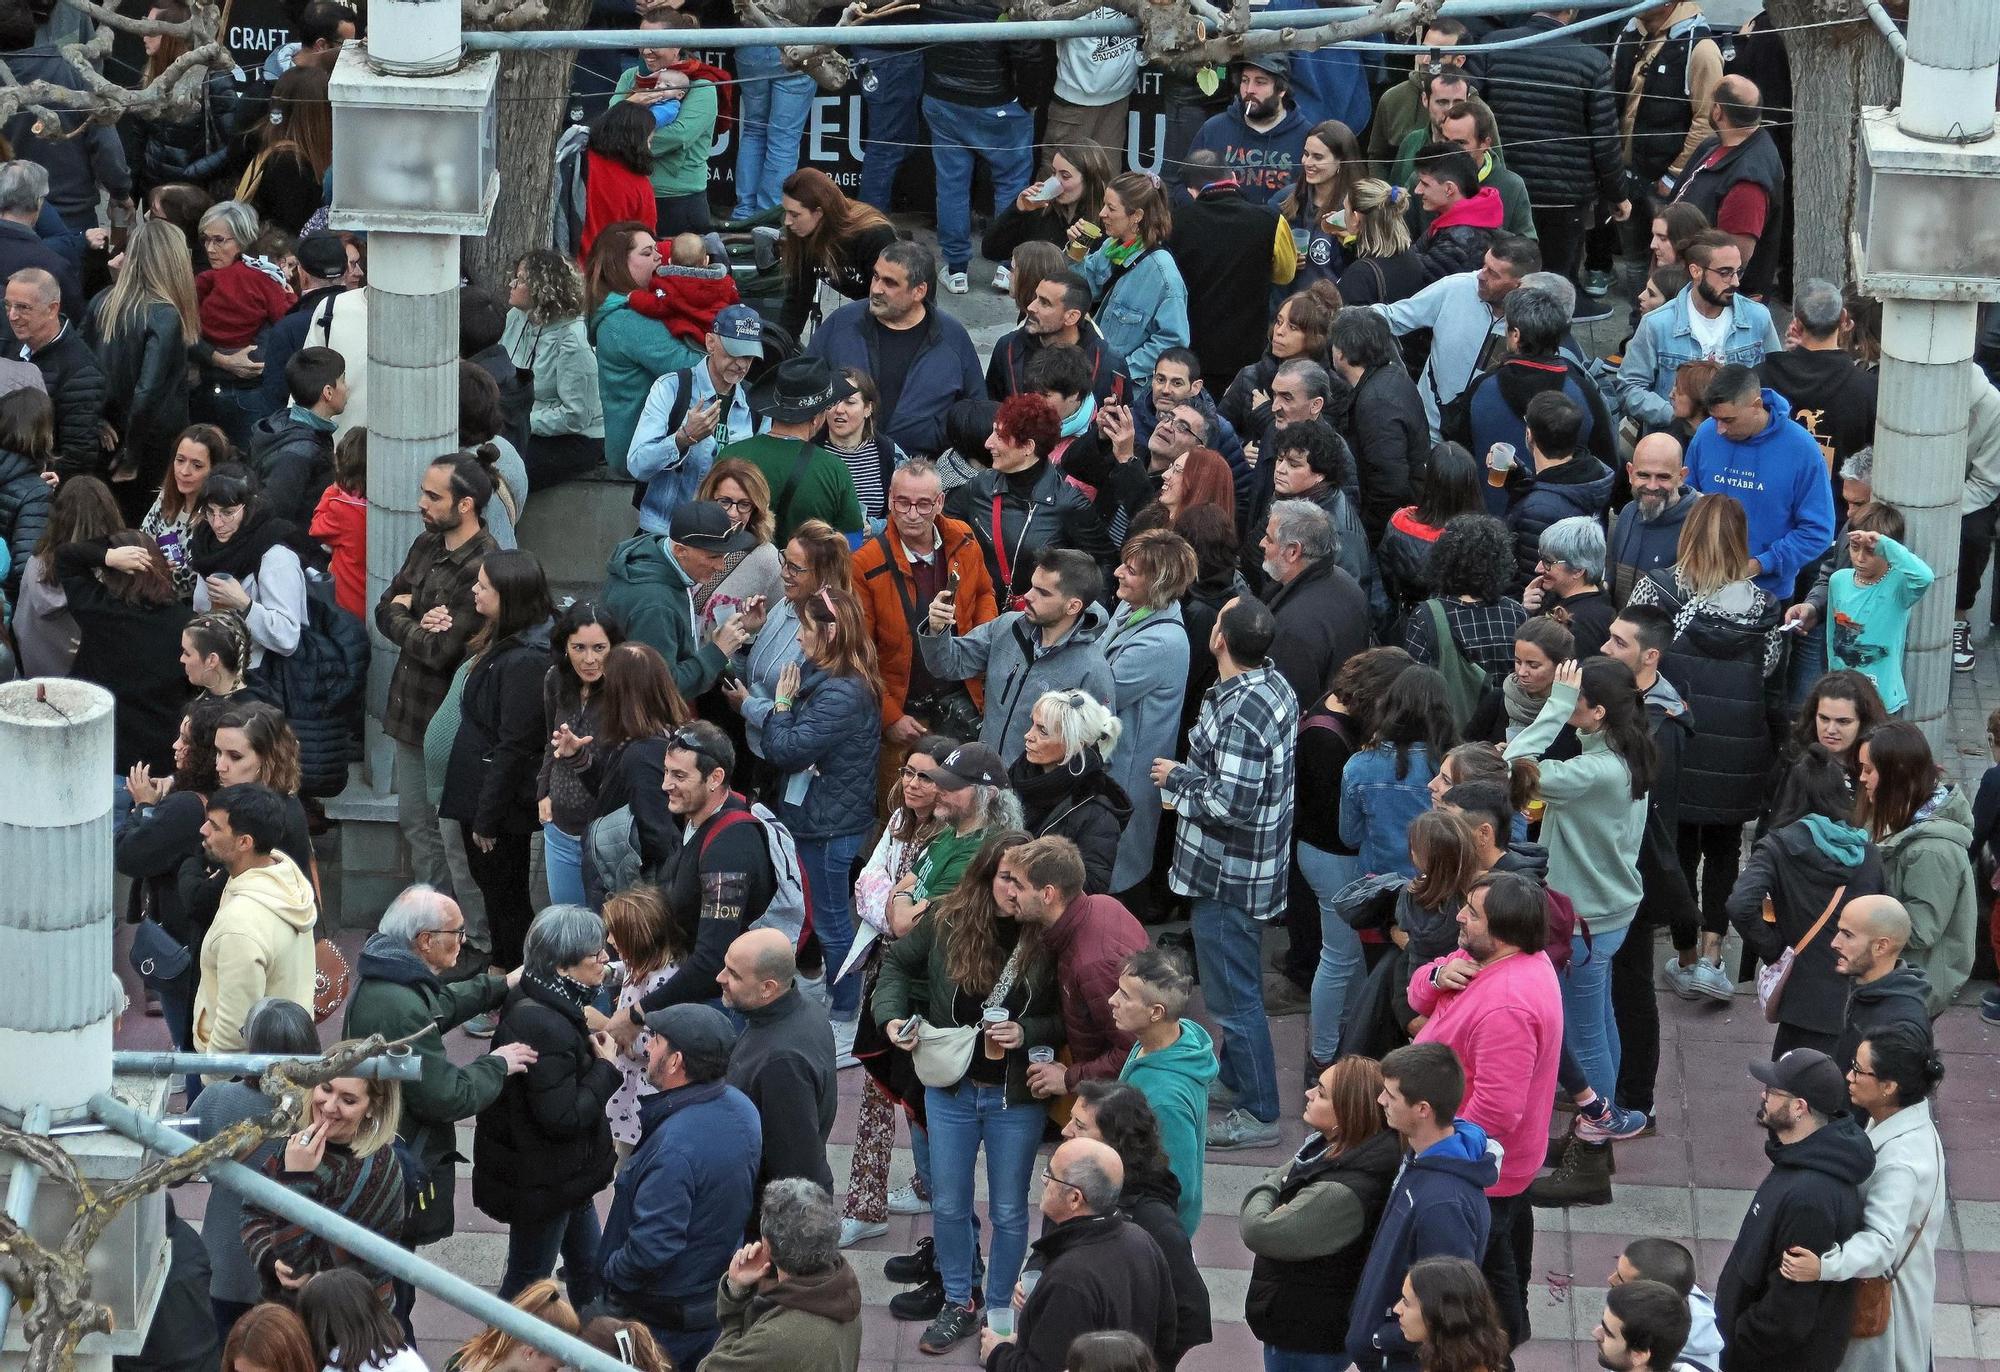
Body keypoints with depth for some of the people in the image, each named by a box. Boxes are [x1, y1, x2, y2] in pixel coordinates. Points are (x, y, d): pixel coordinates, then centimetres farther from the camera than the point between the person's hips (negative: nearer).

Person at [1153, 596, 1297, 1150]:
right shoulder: (1273, 683, 1)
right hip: (1252, 863, 10)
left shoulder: (1243, 713, -30)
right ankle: (1234, 1077, 42)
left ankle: (1258, 1113, 9)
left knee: (1233, 992, 1)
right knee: (1238, 983, 26)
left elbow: (1232, 802, -31)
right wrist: (1190, 775, 9)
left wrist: (1177, 778, -15)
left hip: (1225, 874, -10)